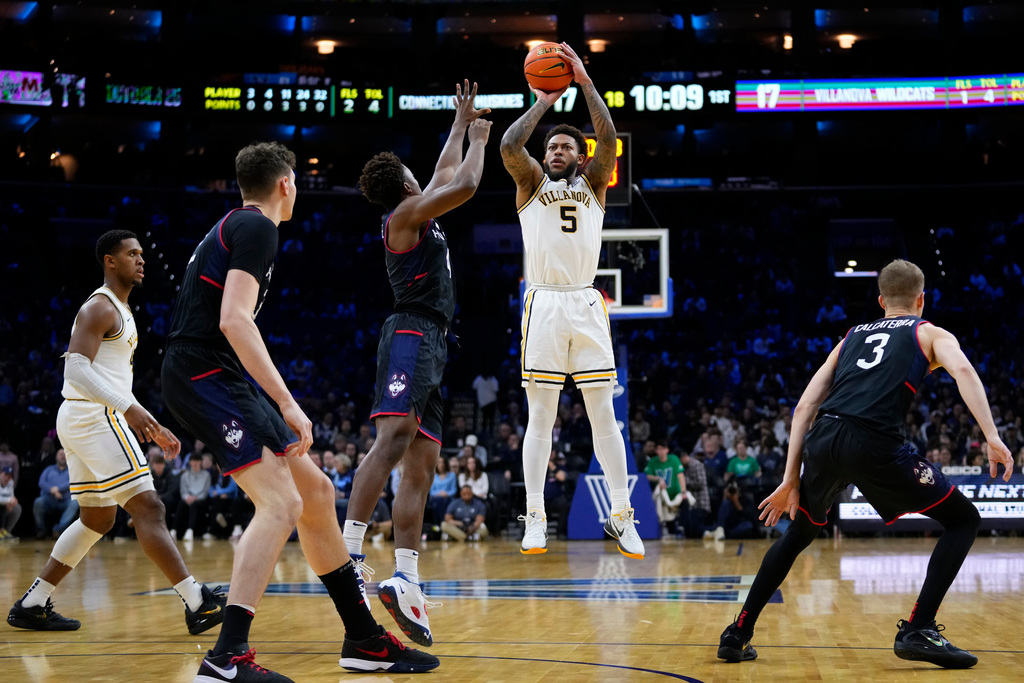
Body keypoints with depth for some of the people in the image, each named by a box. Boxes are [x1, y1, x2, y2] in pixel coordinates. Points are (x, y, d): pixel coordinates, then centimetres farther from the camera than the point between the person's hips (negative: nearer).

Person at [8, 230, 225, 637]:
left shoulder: (120, 311, 22)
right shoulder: (99, 307, -10)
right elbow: (76, 368, -22)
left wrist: (153, 428, 23)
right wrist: (129, 408, -33)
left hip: (85, 420, 11)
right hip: (95, 417, -11)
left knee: (98, 518, 15)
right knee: (147, 508, -14)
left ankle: (31, 606, 18)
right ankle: (198, 603, -18)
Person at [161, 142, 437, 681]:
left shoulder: (233, 226, 23)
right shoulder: (256, 228, -8)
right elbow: (233, 320, -21)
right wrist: (288, 404, -23)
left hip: (219, 377, 10)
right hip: (203, 372, -10)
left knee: (316, 493, 10)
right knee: (280, 502, -19)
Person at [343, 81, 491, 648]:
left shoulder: (417, 214, 25)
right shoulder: (406, 213, 0)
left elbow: (445, 174, 41)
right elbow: (465, 184, -9)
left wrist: (461, 124, 45)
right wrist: (478, 141, 8)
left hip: (430, 344, 10)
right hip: (411, 334, -10)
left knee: (421, 463, 1)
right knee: (395, 436, -28)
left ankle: (406, 581, -6)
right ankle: (348, 551, -39)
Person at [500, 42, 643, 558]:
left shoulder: (593, 183, 14)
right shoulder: (531, 183, 13)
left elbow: (608, 140, -3)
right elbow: (508, 146, -7)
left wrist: (585, 81, -7)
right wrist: (544, 101, -2)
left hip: (586, 306, 1)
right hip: (544, 304, -1)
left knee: (603, 413, 0)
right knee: (540, 414, 0)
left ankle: (621, 517, 1)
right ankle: (535, 519, 2)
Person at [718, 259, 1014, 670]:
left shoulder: (852, 336, 31)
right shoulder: (930, 334, 21)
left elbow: (805, 407, 22)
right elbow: (962, 369, -4)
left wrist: (791, 481, 23)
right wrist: (992, 437, -11)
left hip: (822, 438, 5)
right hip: (873, 444, -5)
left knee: (798, 533, 30)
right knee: (964, 520, 13)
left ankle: (737, 634, 28)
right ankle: (918, 631, 1)